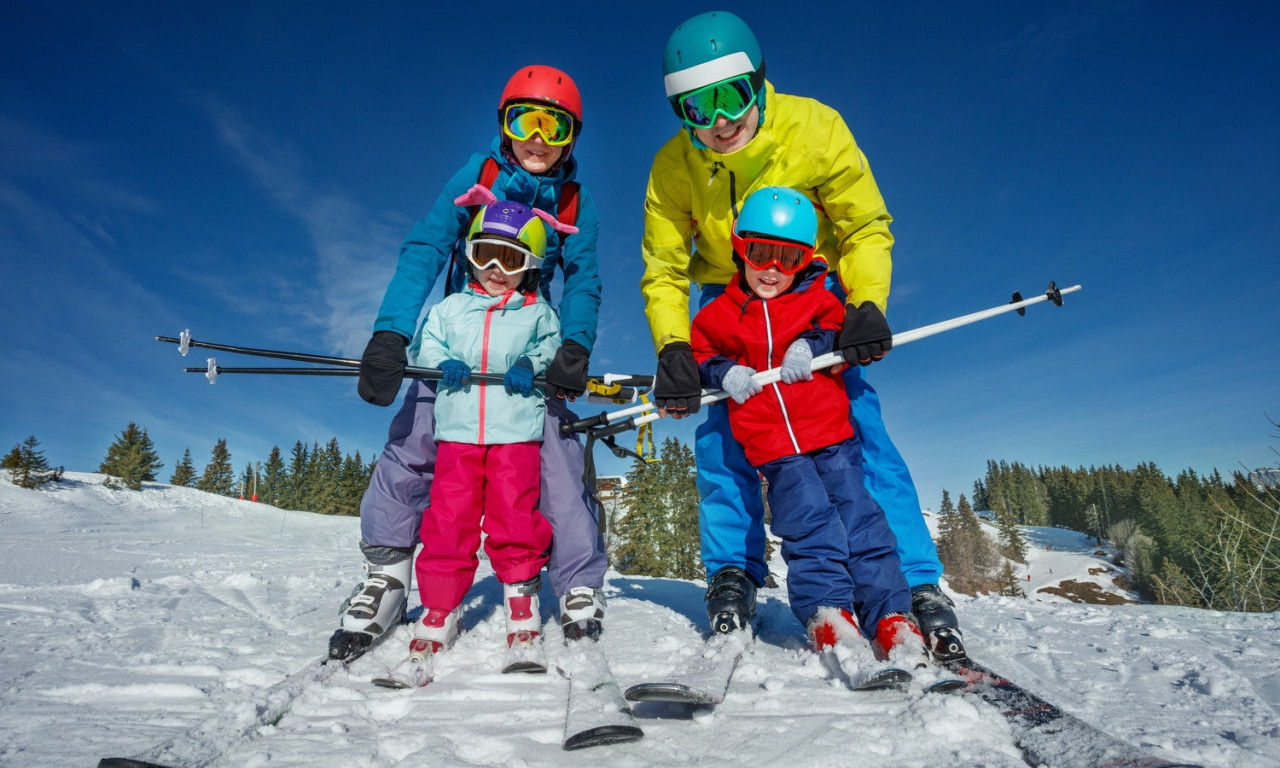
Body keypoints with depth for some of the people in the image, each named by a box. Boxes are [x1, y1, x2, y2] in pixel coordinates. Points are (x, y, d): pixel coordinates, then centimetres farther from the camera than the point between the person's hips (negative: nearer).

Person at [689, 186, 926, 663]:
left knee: (859, 517, -3)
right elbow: (698, 354, 16)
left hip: (832, 433, 1)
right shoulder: (718, 315, 9)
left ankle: (892, 618, 3)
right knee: (809, 523, -12)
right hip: (772, 446, -1)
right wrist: (722, 373, -5)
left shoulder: (817, 299, 9)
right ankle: (827, 613, -2)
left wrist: (814, 345, -9)